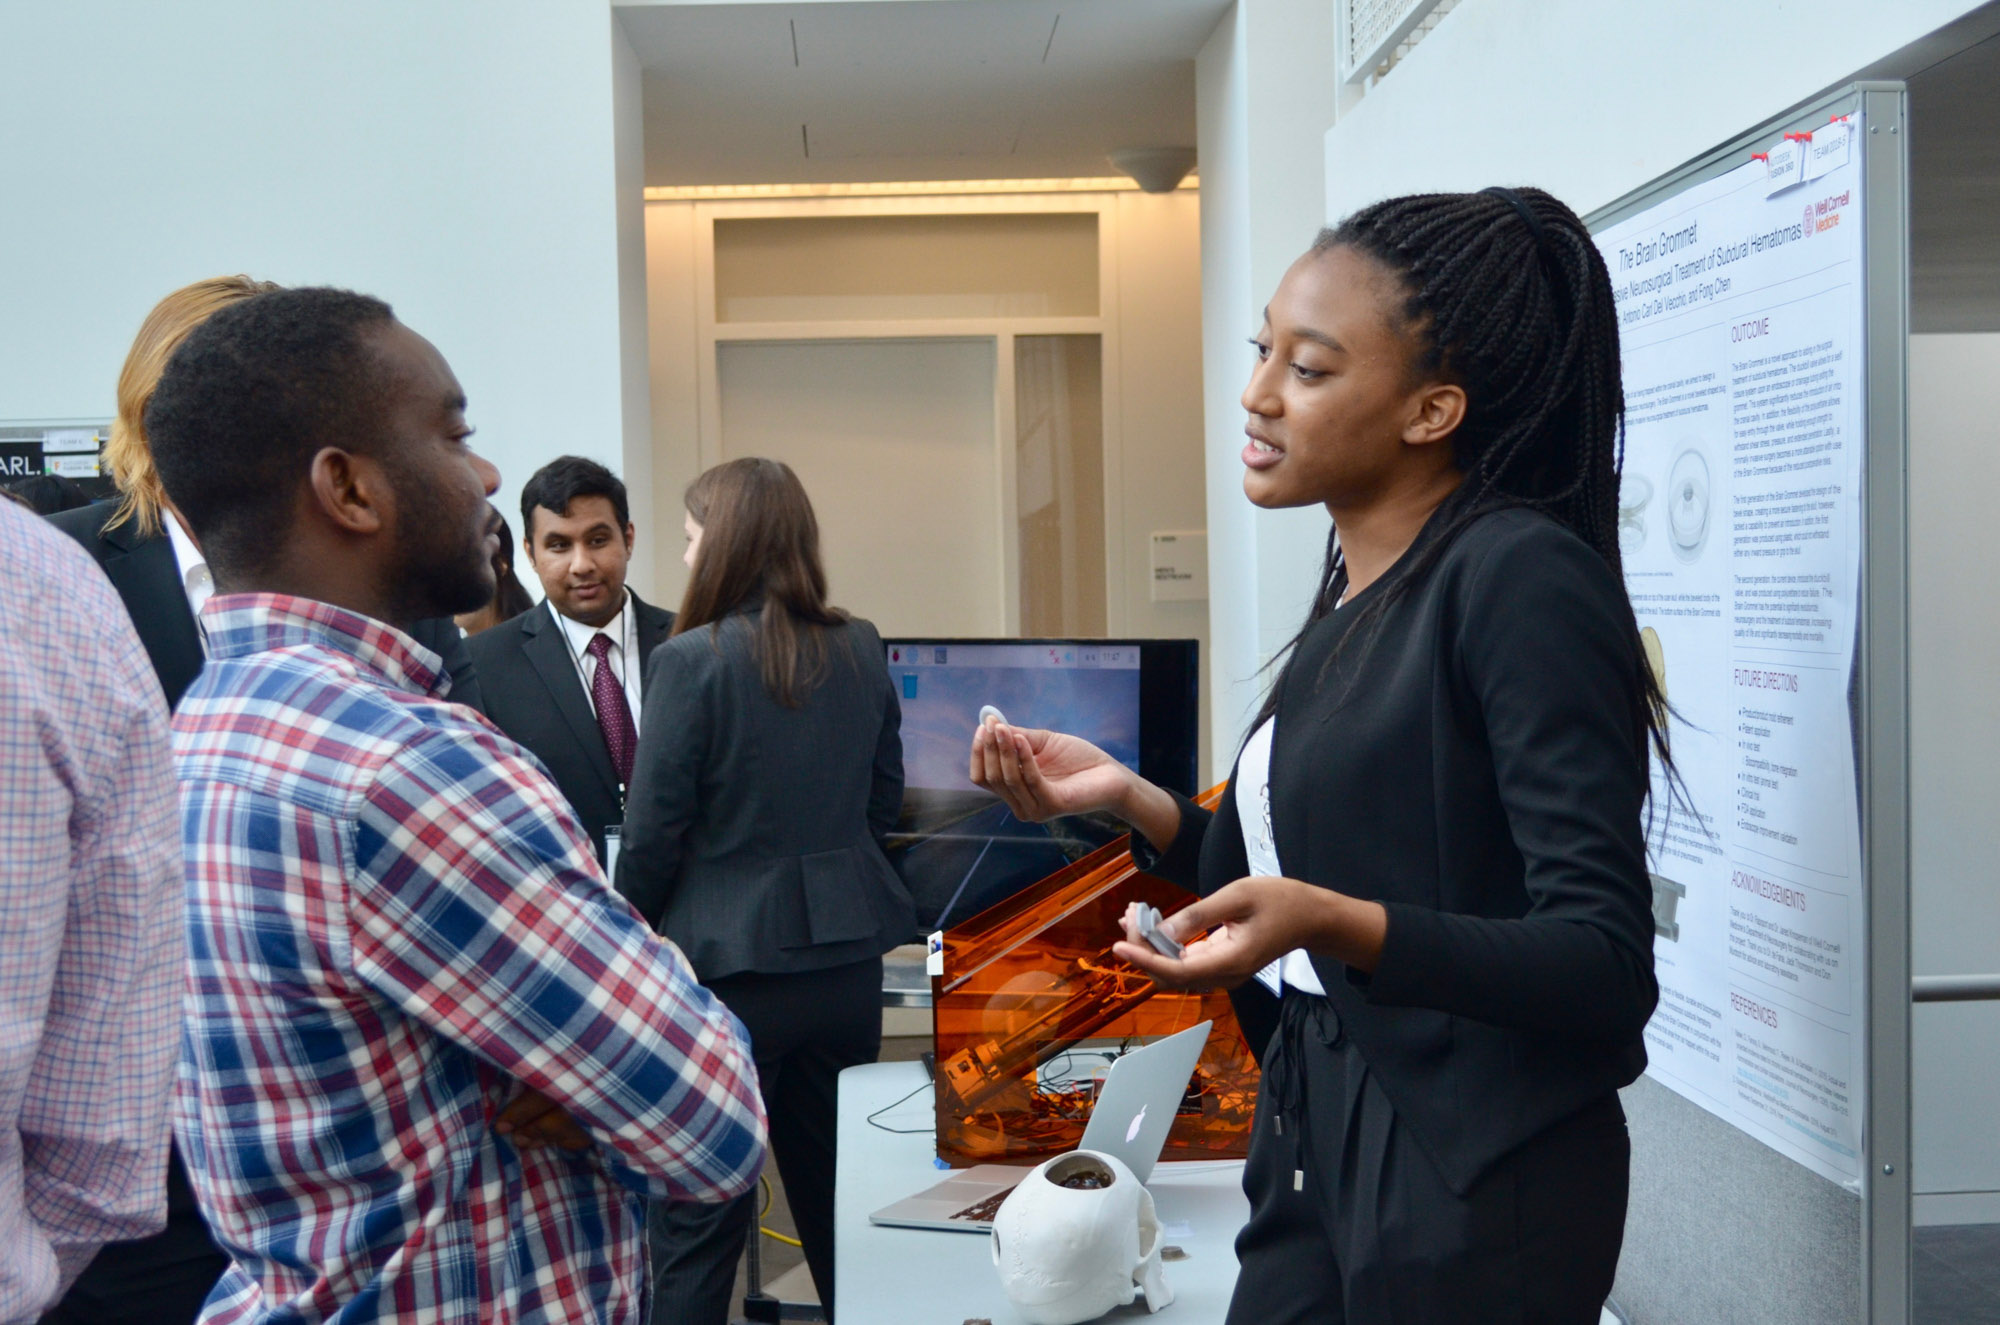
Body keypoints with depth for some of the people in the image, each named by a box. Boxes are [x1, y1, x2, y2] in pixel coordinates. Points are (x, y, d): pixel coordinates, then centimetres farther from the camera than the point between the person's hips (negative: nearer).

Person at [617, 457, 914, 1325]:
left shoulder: (690, 660, -13)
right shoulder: (860, 651, 3)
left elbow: (653, 835, -11)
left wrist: (634, 932, 5)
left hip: (731, 963, -5)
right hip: (846, 954, 6)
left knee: (697, 1222, 4)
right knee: (838, 1198, 17)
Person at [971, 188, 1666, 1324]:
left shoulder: (1522, 579, -18)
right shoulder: (1357, 588, 6)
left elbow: (1606, 965, -21)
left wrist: (1333, 924, -33)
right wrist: (1125, 797, 1)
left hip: (1475, 1185, -7)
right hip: (1317, 1140, 8)